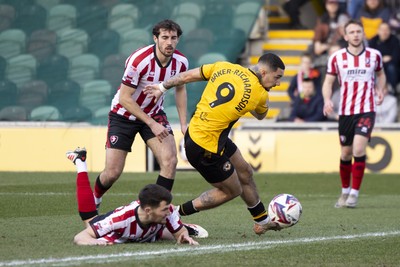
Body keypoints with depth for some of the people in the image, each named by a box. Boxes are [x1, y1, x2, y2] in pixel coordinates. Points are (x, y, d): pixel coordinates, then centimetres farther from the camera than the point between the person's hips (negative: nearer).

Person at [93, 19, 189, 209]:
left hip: (154, 113, 4)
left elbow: (180, 89, 9)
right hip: (124, 115, -4)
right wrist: (152, 124, -25)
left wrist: (183, 124, 2)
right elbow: (124, 98, -24)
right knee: (112, 173, -6)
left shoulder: (180, 62, -12)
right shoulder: (138, 60, -29)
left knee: (170, 160, -19)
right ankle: (93, 200, 27)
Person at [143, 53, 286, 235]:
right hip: (205, 148, -8)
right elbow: (260, 115, 8)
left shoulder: (224, 67, -1)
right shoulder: (260, 94, -15)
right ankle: (175, 214, 14)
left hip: (194, 130, 8)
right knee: (232, 190, 13)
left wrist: (163, 87, 19)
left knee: (245, 173, 22)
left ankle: (262, 221, 40)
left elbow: (187, 76, 7)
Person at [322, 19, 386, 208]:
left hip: (367, 110, -2)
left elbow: (381, 74, 21)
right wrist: (327, 100, -15)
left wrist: (380, 90, 3)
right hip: (345, 112, 2)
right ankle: (345, 191, 27)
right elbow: (328, 82, 4)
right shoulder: (336, 58, 0)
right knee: (346, 154, 7)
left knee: (359, 149, -19)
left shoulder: (374, 55, 2)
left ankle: (355, 193, -11)